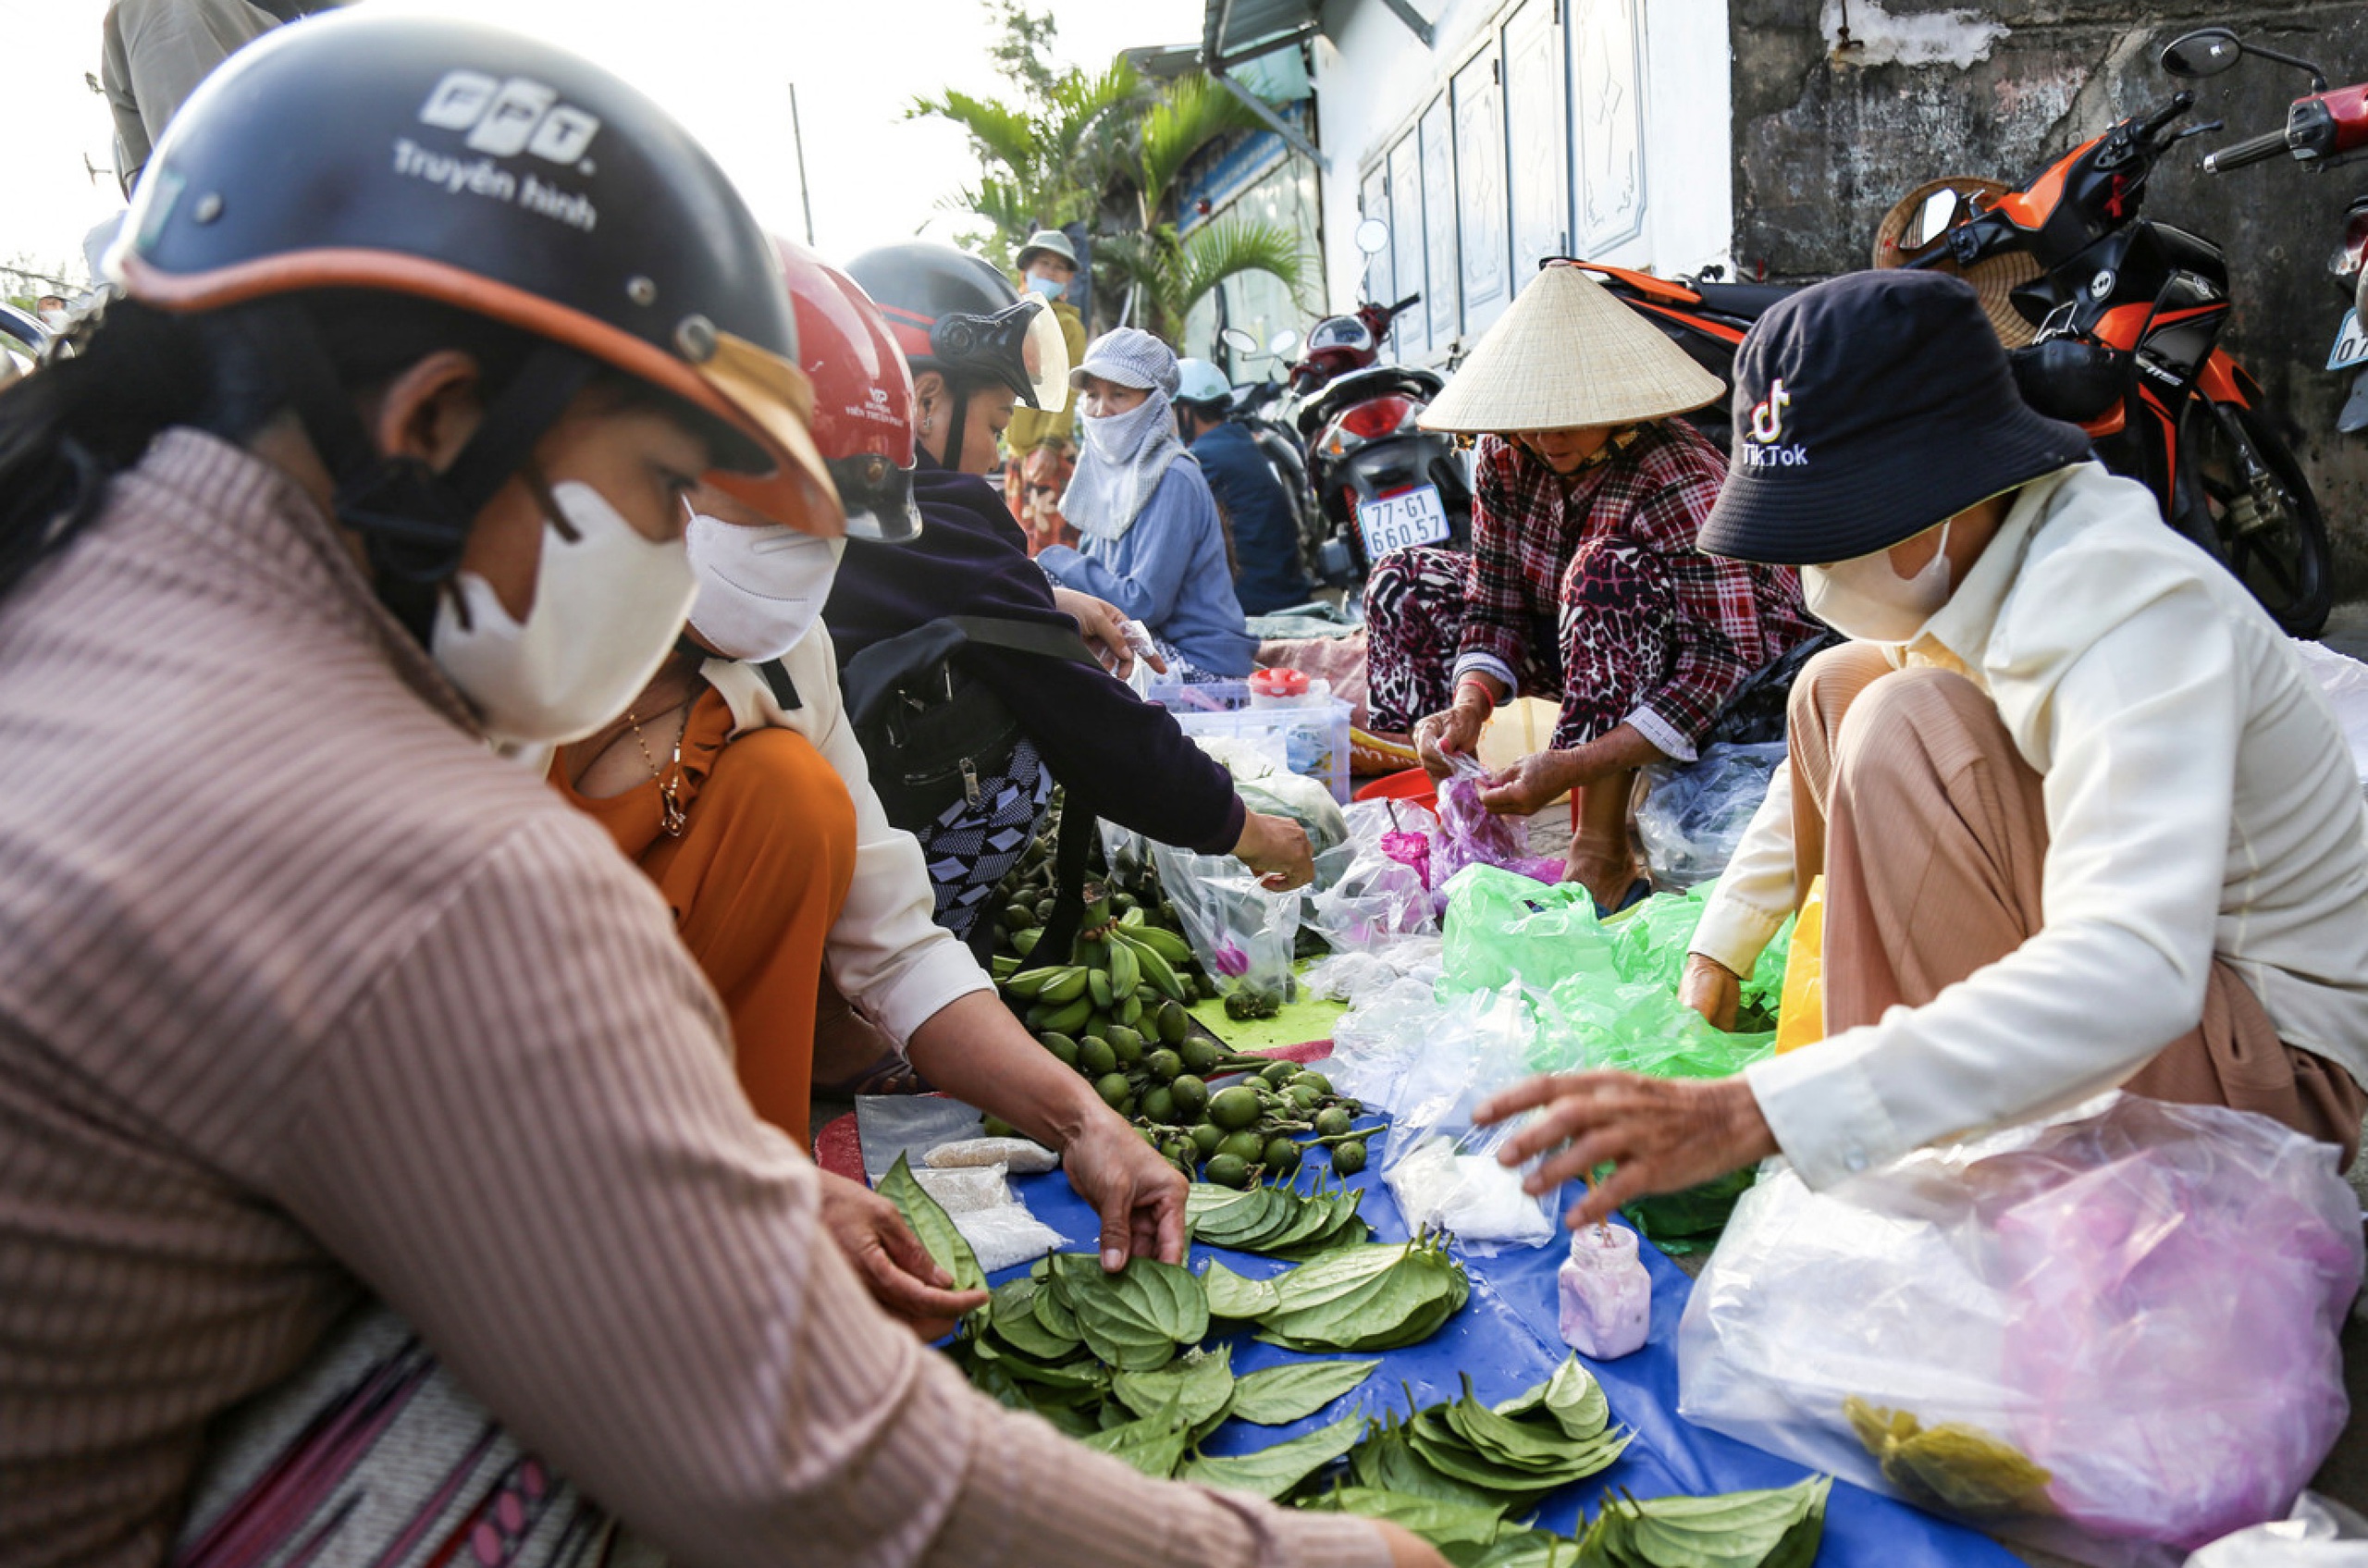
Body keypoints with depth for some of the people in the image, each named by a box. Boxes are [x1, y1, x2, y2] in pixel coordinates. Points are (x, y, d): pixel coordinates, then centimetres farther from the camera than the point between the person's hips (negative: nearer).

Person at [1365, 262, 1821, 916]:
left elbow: (1725, 666, -34)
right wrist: (1468, 702, -29)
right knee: (1403, 580, 0)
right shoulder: (1504, 457, -11)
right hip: (1597, 659, 7)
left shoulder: (1679, 484, -29)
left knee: (1605, 568, -37)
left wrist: (1571, 767, -43)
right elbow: (1493, 605, -7)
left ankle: (1603, 857, -30)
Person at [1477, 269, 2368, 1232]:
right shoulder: (1946, 563, -3)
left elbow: (2131, 974, -44)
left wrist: (1748, 1116, -51)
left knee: (1906, 727, -28)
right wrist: (1718, 954, 14)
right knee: (1839, 692, 3)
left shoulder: (2132, 610, -30)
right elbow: (1826, 766, 17)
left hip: (2276, 1064, -8)